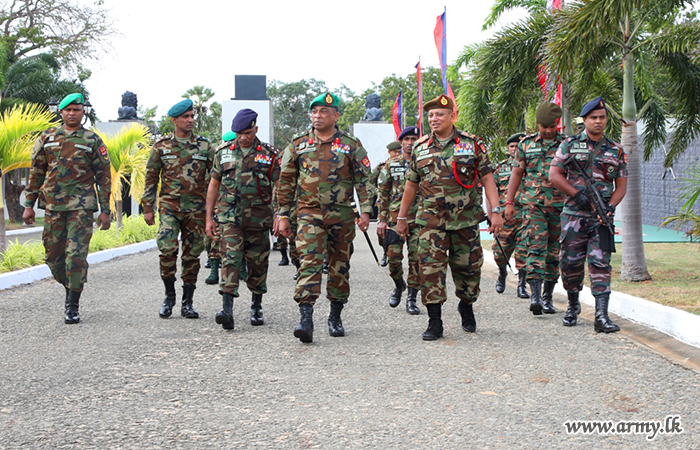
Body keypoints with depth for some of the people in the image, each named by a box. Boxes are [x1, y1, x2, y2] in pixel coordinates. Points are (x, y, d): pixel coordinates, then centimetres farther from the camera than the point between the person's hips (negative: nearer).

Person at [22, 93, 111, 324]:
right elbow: (36, 172, 13)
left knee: (76, 254, -10)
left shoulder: (93, 141, 4)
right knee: (53, 255, 6)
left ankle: (73, 306, -4)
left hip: (81, 206, -3)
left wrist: (105, 210, 0)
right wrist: (29, 205, 9)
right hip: (53, 205, 3)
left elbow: (103, 176, 5)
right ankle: (70, 288, 30)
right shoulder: (47, 137, 10)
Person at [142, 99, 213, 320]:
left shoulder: (204, 146, 6)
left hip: (196, 208, 1)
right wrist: (148, 208, 5)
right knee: (167, 249, -16)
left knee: (192, 255, 4)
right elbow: (151, 178, 10)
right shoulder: (161, 146, 6)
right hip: (169, 206, -1)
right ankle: (169, 295, 3)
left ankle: (187, 302, 13)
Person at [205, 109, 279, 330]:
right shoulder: (224, 154, 8)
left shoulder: (269, 154, 2)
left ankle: (256, 307, 24)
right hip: (230, 217, 0)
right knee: (230, 259, -13)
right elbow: (214, 186, 12)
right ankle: (227, 309, -20)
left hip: (259, 218, 0)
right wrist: (209, 217, 8)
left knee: (257, 263, 7)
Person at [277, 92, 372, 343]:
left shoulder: (351, 145, 4)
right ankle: (306, 318, -21)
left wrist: (365, 211, -5)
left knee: (340, 266, 8)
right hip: (309, 213, 0)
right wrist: (283, 215, 7)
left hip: (342, 215, 0)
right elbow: (286, 182, 11)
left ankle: (335, 317, 21)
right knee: (309, 262, -14)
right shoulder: (298, 145, 7)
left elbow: (363, 179, 4)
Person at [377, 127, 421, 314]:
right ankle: (399, 285, 27)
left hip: (419, 219, -1)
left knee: (416, 259, -3)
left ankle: (412, 298, 5)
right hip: (395, 218, 1)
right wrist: (382, 219, 4)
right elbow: (383, 193, 10)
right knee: (393, 257, -2)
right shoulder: (391, 165, 7)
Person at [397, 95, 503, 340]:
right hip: (431, 219, 1)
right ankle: (434, 322, -5)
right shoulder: (421, 147, 8)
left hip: (466, 219, -1)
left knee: (468, 267, 7)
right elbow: (411, 184, 15)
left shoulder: (471, 143, 2)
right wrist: (402, 217, 16)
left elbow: (487, 177, 1)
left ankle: (466, 306, 33)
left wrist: (496, 211, -7)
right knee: (431, 267, -8)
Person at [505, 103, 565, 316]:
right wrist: (509, 202, 8)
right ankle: (535, 294, -23)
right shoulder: (526, 144, 8)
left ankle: (547, 297, 17)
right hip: (533, 204, -1)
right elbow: (517, 173, 12)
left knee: (553, 252, 6)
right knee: (536, 247, -14)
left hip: (559, 205, 1)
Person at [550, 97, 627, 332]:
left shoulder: (616, 151, 10)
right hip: (573, 215, 0)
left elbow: (621, 186, 11)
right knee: (570, 262, 4)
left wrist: (611, 206, -8)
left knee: (601, 264, -8)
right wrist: (577, 194, -11)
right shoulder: (570, 145, 5)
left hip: (601, 217, 1)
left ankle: (601, 315, -14)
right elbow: (554, 174, 1)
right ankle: (573, 305, 27)